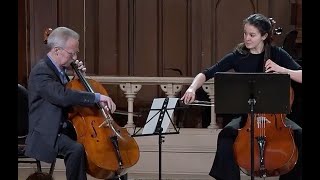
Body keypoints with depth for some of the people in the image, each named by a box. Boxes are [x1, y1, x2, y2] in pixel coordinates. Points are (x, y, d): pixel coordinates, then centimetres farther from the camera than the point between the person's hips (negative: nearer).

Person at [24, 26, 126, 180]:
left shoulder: (59, 69, 10)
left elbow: (72, 93, 24)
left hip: (66, 128, 10)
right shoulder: (41, 71, -19)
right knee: (76, 149, -34)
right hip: (48, 133, -9)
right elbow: (63, 96, -35)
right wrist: (98, 97, -35)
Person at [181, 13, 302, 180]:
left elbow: (301, 77, -4)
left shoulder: (277, 54, -1)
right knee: (226, 135, -32)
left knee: (298, 135, -28)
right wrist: (192, 88, -21)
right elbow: (206, 74, -2)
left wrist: (281, 69, -19)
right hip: (246, 113, 0)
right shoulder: (237, 56, -1)